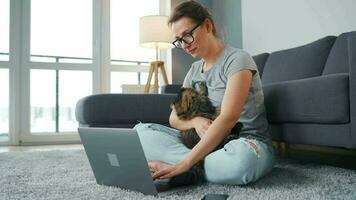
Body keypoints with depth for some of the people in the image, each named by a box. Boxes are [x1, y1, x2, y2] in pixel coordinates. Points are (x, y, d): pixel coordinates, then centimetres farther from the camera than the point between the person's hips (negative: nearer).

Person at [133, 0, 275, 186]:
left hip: (246, 143, -5)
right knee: (141, 130, -8)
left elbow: (227, 119, -22)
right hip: (205, 143, 6)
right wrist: (195, 121, -16)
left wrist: (185, 164, -28)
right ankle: (200, 165, -18)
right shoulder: (194, 70, 12)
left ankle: (189, 170, -17)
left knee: (240, 158, -43)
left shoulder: (237, 59, -10)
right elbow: (174, 118, 10)